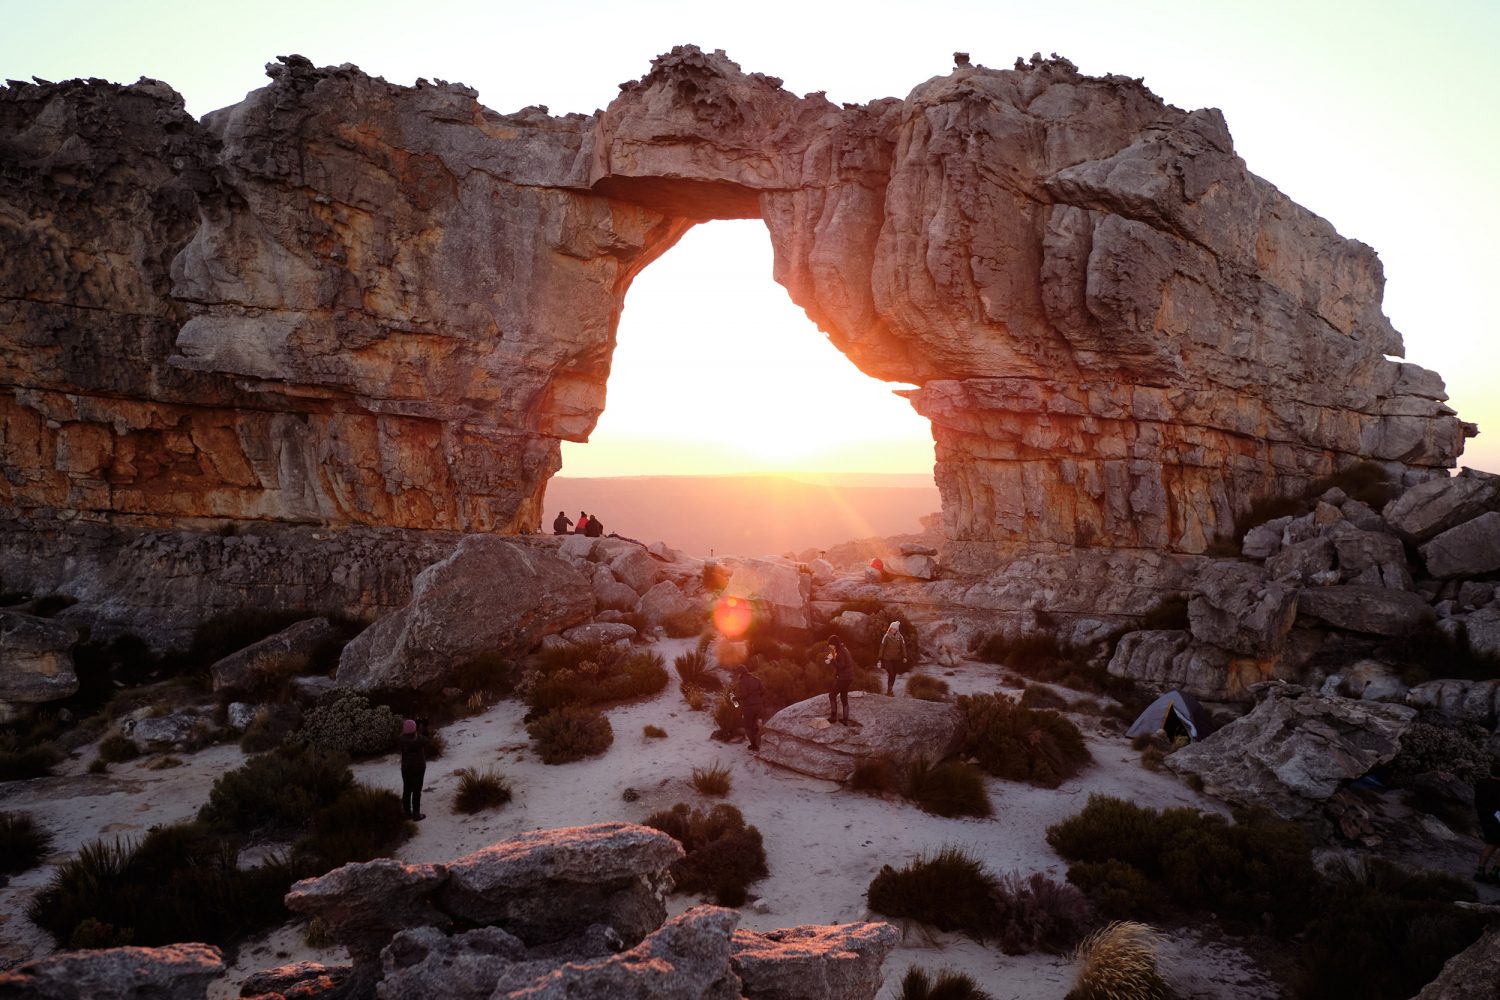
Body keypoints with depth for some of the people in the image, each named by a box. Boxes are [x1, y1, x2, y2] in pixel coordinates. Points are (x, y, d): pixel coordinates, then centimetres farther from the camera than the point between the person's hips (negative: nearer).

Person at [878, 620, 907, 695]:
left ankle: (890, 690, 21)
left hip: (896, 659, 3)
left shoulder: (900, 637, 2)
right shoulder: (886, 637, -6)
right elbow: (882, 647, -3)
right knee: (891, 674, -13)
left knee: (894, 675, 8)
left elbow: (903, 647, 3)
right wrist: (880, 658, -4)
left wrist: (904, 657, -7)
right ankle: (889, 690, -11)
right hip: (887, 658, -3)